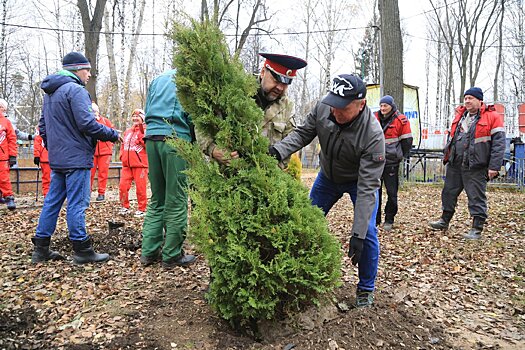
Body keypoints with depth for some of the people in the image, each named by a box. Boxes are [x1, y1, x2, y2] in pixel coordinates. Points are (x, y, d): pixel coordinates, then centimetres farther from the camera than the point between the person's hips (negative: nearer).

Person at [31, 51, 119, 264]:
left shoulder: (50, 92, 19)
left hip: (57, 158, 9)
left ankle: (41, 249, 19)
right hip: (76, 157, -9)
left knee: (52, 201, 13)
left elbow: (43, 126, 22)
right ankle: (82, 250, 2)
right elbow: (87, 123, -21)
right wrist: (112, 134, -10)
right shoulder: (76, 90, -12)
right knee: (77, 203, -5)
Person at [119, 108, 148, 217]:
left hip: (140, 164, -6)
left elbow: (148, 145, -14)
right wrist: (122, 156, 11)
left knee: (140, 188, -2)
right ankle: (125, 206, 17)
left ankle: (142, 209, 10)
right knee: (123, 186, 2)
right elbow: (123, 145, 26)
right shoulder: (127, 132, 18)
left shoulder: (145, 131, 0)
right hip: (127, 164, 6)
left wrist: (142, 134, -22)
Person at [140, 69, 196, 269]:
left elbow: (147, 113, 21)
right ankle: (172, 255, 5)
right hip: (175, 140, -6)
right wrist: (194, 142, 9)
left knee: (157, 199, 14)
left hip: (152, 138, 6)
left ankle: (149, 252, 15)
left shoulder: (158, 79, 22)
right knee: (177, 201, 0)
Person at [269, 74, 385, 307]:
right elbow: (303, 133, -11)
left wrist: (358, 234, -41)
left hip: (359, 180, -4)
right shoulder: (322, 109, -27)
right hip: (328, 176, 4)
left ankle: (366, 289, 11)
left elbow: (367, 187, -38)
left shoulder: (373, 135, -38)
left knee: (368, 234, -13)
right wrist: (278, 150, -32)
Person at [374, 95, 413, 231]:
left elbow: (407, 140, 1)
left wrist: (401, 156, 4)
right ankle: (374, 219, 16)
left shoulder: (401, 120, -4)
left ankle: (389, 220, 15)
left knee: (392, 192, 3)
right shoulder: (374, 118, 6)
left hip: (391, 162, -3)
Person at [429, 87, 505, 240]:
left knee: (476, 197, 0)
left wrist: (494, 166, -16)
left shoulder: (492, 117, -6)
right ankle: (445, 220, 31)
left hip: (475, 166, -7)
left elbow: (499, 143, -11)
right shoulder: (460, 115, 14)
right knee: (449, 192, 15)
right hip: (455, 164, 7)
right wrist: (447, 155, 19)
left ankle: (477, 229, 10)